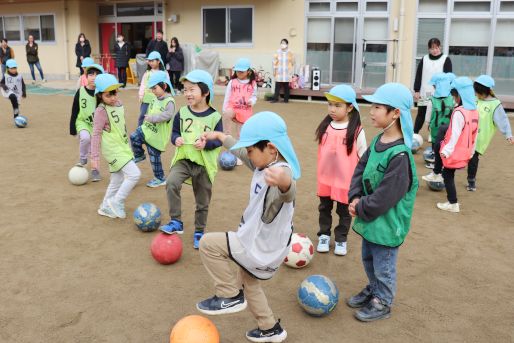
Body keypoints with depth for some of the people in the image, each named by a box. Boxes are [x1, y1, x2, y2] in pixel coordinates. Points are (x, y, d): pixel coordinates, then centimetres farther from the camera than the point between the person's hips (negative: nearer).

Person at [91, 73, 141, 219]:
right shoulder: (101, 111, -18)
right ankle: (117, 202, -1)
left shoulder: (118, 103, 4)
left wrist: (127, 144, 25)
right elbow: (96, 134, -18)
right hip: (113, 150, -8)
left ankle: (106, 207, 32)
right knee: (134, 174, -16)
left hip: (122, 147, 8)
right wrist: (94, 157, -18)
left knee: (117, 181, 16)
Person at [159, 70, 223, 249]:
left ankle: (199, 232, 32)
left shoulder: (214, 117, -8)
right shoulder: (182, 113, -1)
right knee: (171, 183, -27)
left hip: (204, 163, -1)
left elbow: (219, 140, -4)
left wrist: (206, 144, -23)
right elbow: (175, 131, 9)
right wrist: (176, 139, -13)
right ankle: (176, 222, -13)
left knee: (202, 202, 10)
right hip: (184, 159, 1)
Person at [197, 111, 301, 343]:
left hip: (262, 248, -10)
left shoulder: (281, 171, -31)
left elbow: (288, 193, -56)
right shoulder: (265, 164, -1)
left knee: (208, 243, -12)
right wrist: (219, 136, 31)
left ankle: (231, 296, 2)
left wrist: (283, 181, -79)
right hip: (260, 244, 10)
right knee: (247, 282, 30)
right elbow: (240, 150, 20)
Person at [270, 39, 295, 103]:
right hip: (279, 73, 0)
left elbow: (292, 63, 7)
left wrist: (292, 72, 4)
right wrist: (274, 71, 2)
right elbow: (274, 63, 4)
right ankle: (275, 98, 2)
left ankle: (286, 99, 12)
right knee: (277, 86, -4)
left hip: (287, 73, 0)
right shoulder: (277, 52, 2)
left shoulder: (290, 53, 2)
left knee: (286, 87, 4)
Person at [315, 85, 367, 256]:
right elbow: (321, 150, 7)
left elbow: (363, 157, -7)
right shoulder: (325, 126, -4)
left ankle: (341, 239, 29)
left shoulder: (357, 131, -15)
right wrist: (320, 173, 10)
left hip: (346, 180, -3)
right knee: (324, 208, 18)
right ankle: (324, 235, 35)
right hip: (325, 178, 4)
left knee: (344, 211, 13)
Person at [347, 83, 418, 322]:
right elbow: (360, 169, 5)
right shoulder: (378, 141, 0)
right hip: (370, 217, 8)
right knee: (368, 259, 26)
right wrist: (355, 198, -9)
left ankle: (382, 303, 34)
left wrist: (360, 208, -14)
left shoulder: (400, 155, -28)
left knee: (383, 266, 13)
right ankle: (373, 290, 49)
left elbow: (384, 197, -26)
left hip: (387, 223, -8)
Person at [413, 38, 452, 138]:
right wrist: (416, 91, 1)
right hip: (424, 93, 2)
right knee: (421, 114, 8)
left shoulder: (446, 59, -1)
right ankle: (414, 133, 13)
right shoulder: (424, 59, 7)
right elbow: (418, 76, 7)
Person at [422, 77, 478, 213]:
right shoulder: (475, 111, 5)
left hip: (455, 152, -8)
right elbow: (474, 134, 13)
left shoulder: (459, 112, -22)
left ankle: (453, 204, 13)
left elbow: (455, 134, -25)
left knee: (448, 176, 5)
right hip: (465, 152, 8)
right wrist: (472, 151, 22)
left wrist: (446, 151, -23)